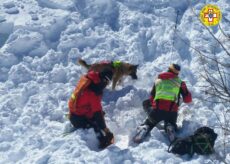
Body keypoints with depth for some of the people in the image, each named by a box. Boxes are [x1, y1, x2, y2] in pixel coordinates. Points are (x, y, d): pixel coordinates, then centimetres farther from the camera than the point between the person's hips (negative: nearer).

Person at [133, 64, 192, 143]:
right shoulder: (179, 82, 13)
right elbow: (188, 99, 12)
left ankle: (144, 128, -6)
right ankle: (170, 128, -5)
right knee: (170, 123, 29)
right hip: (172, 111, -1)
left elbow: (152, 97, 20)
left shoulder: (158, 80, 19)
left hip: (157, 109, 1)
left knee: (148, 123, 27)